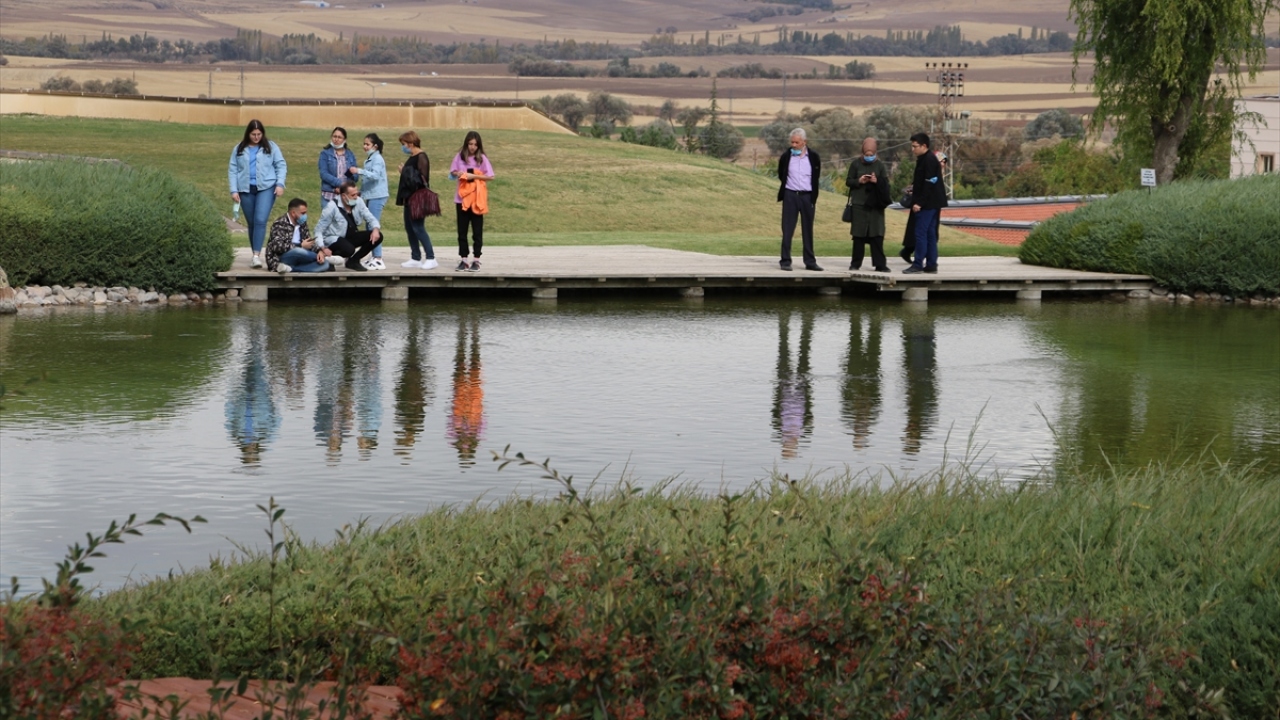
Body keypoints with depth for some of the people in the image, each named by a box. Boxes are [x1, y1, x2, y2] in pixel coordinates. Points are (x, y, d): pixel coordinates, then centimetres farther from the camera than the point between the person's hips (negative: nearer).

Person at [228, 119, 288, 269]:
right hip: (246, 189, 2)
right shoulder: (239, 149, 8)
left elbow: (281, 166, 5)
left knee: (260, 220, -16)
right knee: (251, 223, 8)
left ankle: (257, 255, -19)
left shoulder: (271, 147, 5)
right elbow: (232, 170, 7)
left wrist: (280, 184, -7)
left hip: (266, 188, -2)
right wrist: (234, 190, -1)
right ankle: (255, 255, 17)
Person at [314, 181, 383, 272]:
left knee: (377, 236, -10)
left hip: (350, 237, 7)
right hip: (334, 239, -6)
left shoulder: (358, 202, -7)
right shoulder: (332, 207, -20)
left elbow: (370, 218, 1)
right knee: (349, 249, -38)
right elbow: (319, 229, -16)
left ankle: (353, 261, 2)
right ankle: (327, 257, -4)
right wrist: (323, 248, -28)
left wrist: (375, 229, -23)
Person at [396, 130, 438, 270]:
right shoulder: (412, 158, 15)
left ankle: (430, 258, -6)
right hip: (409, 198, 10)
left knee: (418, 228, -9)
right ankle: (416, 258, 15)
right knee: (409, 228, 10)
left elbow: (422, 178, -19)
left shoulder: (421, 157, -13)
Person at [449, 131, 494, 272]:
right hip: (462, 198, 3)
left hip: (477, 200, -3)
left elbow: (490, 176, -7)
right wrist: (457, 173, -11)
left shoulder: (482, 158, -3)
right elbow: (452, 172, 11)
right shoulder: (460, 156, 5)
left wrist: (473, 176, -16)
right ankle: (464, 260, 12)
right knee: (462, 231, 5)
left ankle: (476, 260, 6)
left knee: (477, 231, 2)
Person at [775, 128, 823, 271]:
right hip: (790, 195, -1)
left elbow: (816, 177, 8)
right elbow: (781, 175, 13)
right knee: (787, 230, -2)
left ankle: (810, 262, 12)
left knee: (808, 230, 7)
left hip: (807, 196, 1)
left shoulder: (813, 157, -2)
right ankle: (785, 261, 1)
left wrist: (814, 197, 8)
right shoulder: (786, 156, -2)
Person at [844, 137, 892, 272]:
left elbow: (886, 183, 5)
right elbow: (848, 181, 7)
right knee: (858, 235, 2)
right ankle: (855, 263, 9)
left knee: (877, 235, -3)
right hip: (859, 204, 0)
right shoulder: (856, 164, 5)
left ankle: (880, 264, -1)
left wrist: (877, 181, -15)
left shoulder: (880, 165, 6)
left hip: (876, 204, 0)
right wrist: (858, 181, -13)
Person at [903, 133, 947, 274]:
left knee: (921, 233, -9)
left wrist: (919, 203, -21)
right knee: (930, 234, 11)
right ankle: (931, 264, 13)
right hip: (931, 203, 10)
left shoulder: (929, 160, -15)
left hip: (928, 203, -10)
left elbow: (929, 184, -20)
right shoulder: (924, 159, 16)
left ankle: (918, 264, -7)